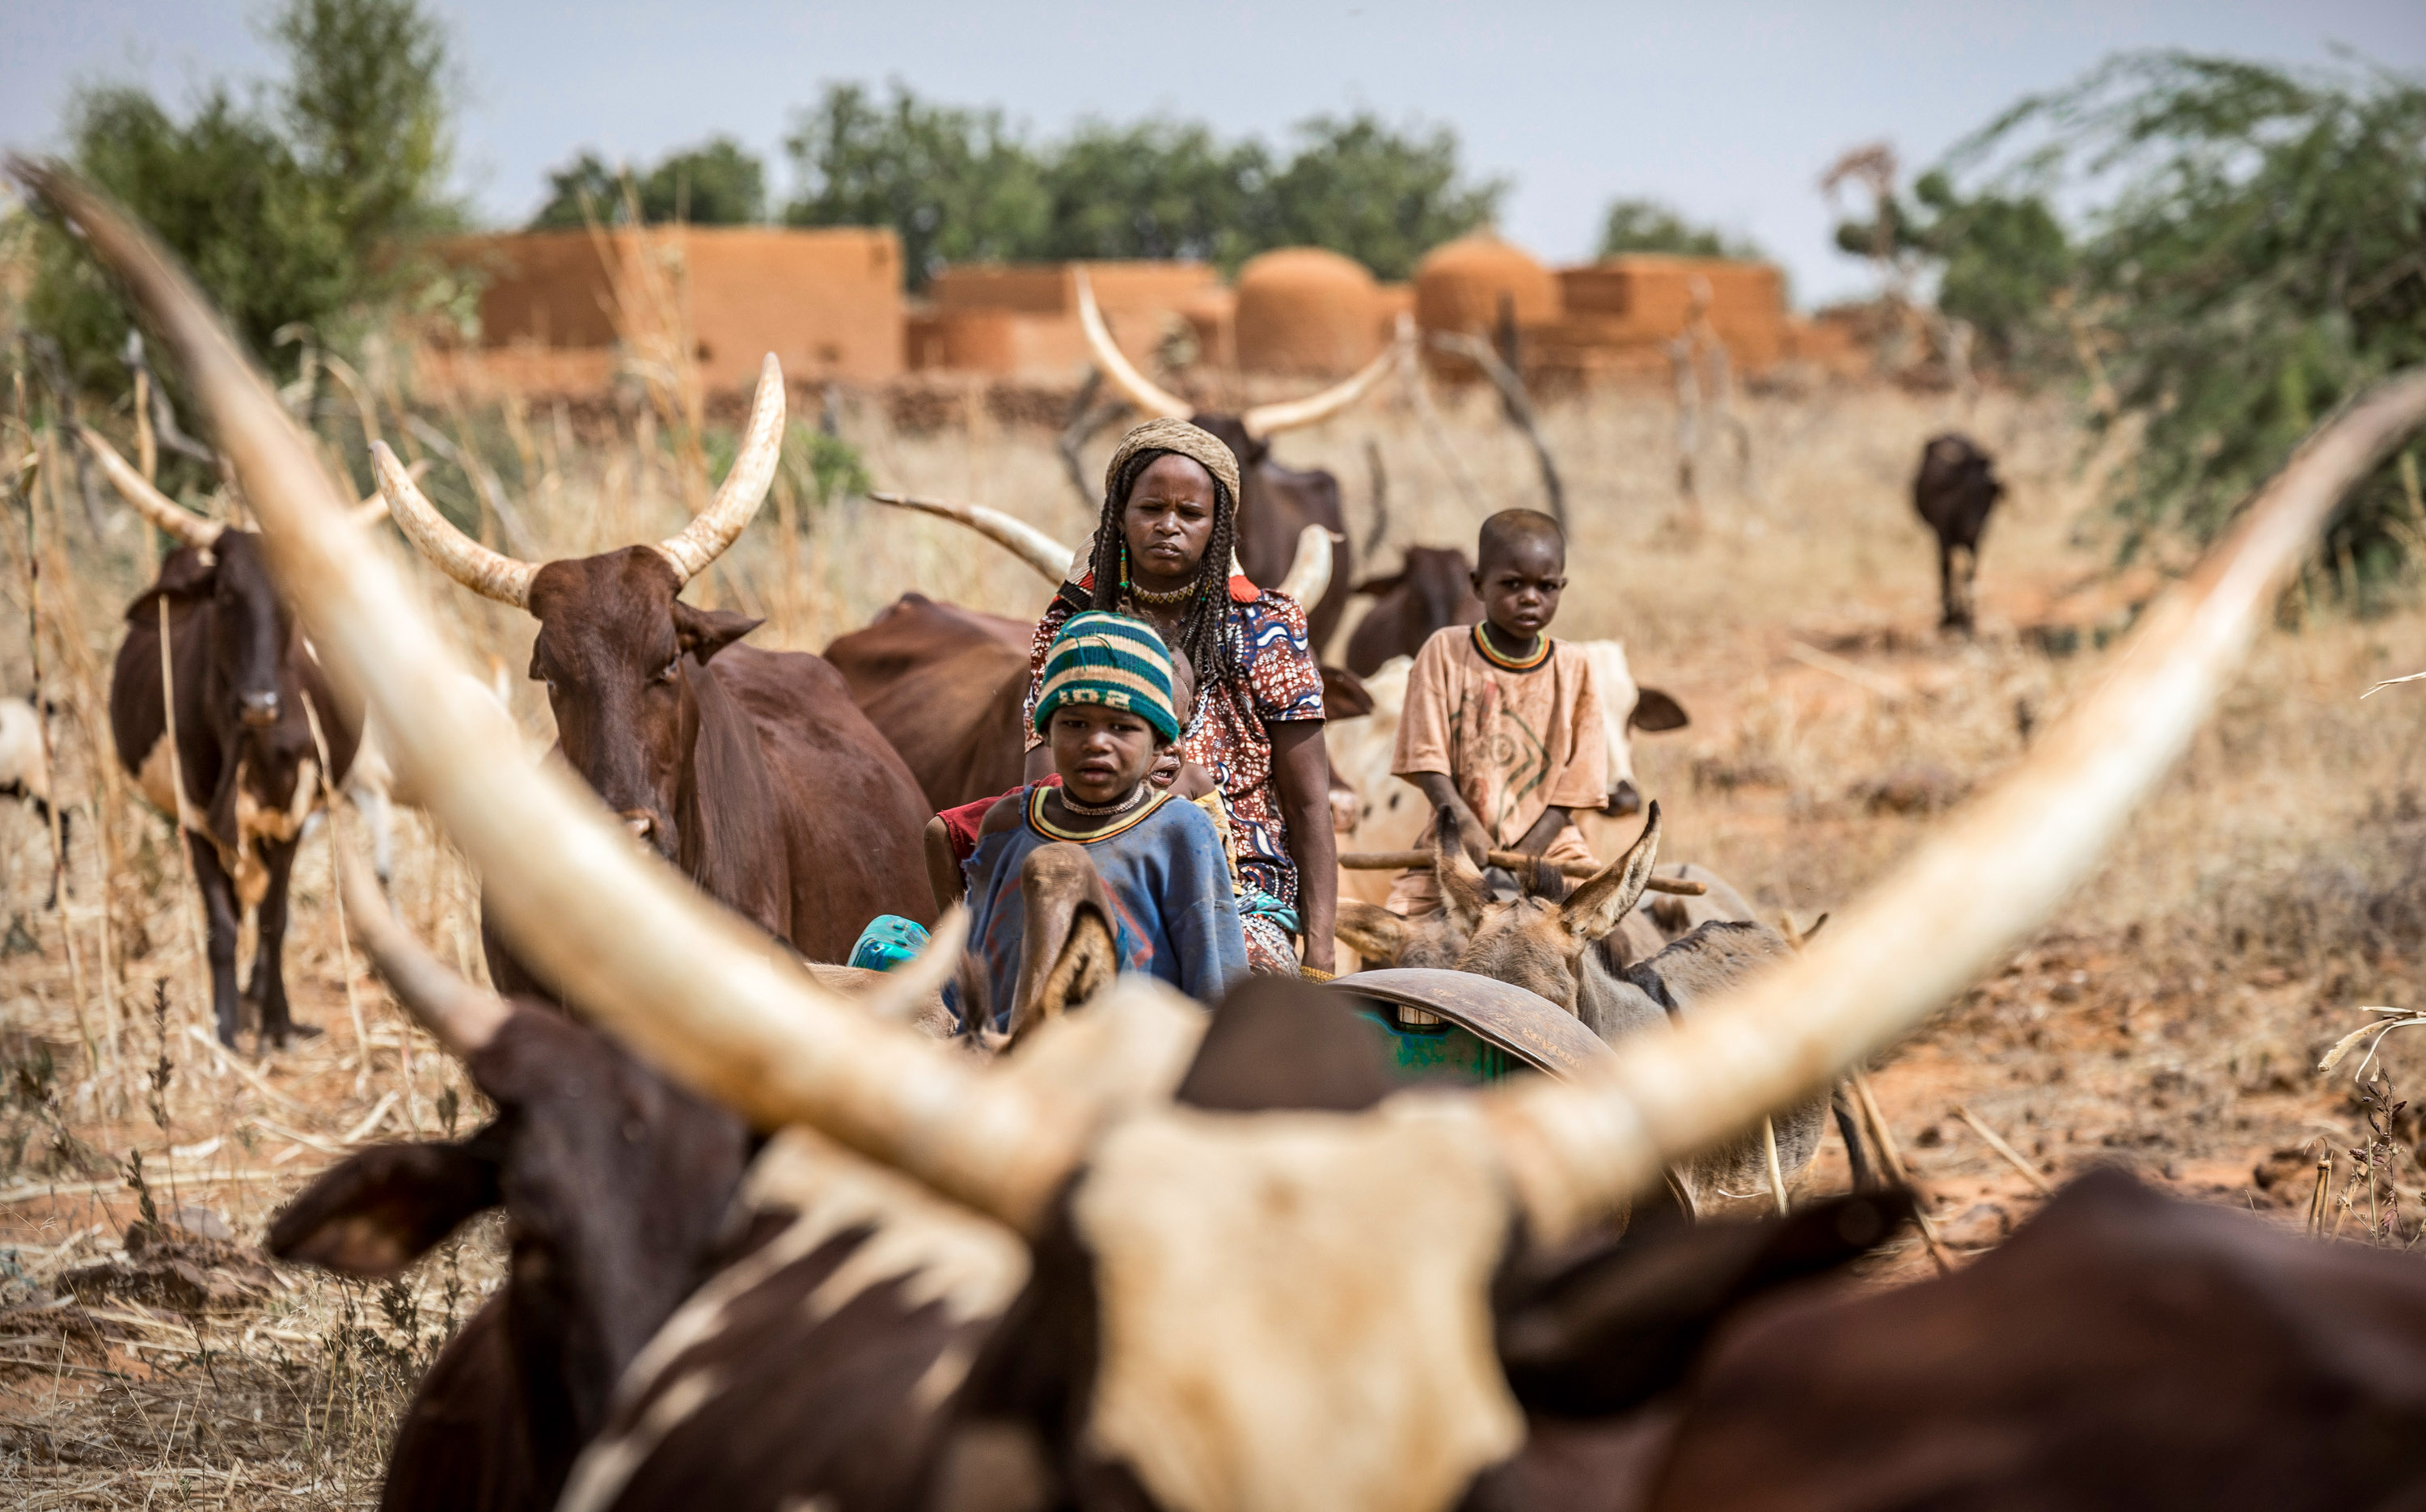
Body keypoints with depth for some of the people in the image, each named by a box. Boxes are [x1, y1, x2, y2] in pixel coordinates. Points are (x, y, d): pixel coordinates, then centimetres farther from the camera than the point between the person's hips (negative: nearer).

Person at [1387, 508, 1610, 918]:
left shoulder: (1573, 668, 3)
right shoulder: (1446, 652, 0)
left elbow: (1573, 784, 0)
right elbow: (1428, 759, -5)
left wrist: (1524, 856, -13)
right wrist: (1463, 822, -23)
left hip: (1549, 844, 1)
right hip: (1456, 843, -1)